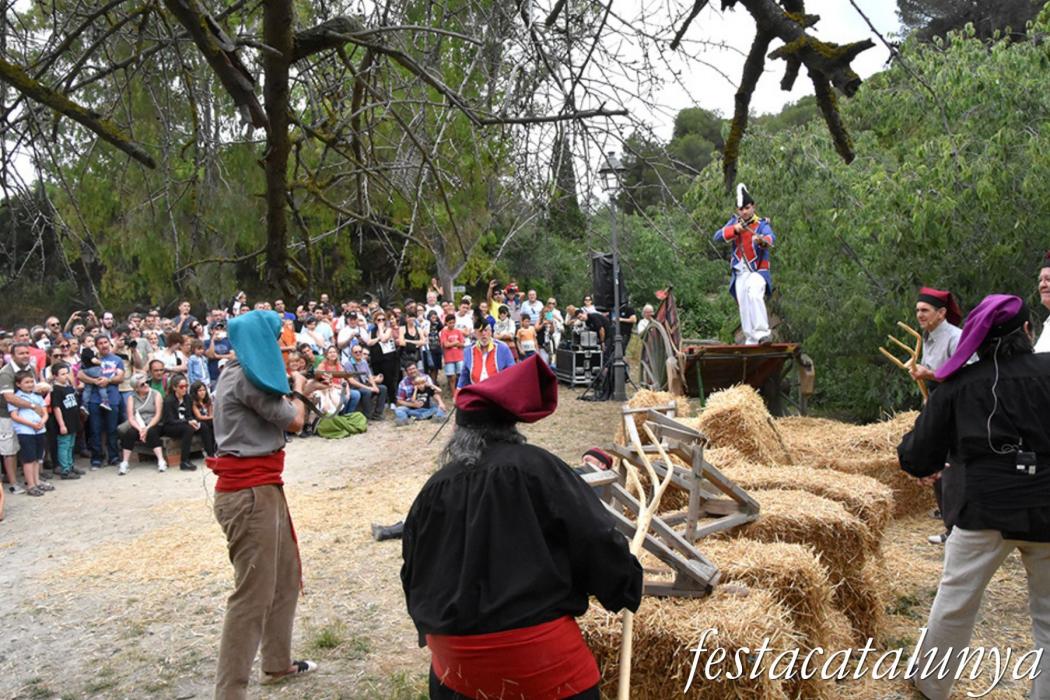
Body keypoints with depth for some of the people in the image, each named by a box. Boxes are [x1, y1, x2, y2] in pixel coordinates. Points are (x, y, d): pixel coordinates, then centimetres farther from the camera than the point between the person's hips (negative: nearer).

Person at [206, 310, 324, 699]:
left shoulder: (245, 374, 15)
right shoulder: (245, 377, -15)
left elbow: (277, 416, 22)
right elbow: (294, 422, -8)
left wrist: (300, 393, 24)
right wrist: (297, 391, 10)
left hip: (263, 488, 10)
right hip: (248, 492, -10)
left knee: (285, 578, 19)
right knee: (253, 593, -6)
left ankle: (278, 664, 32)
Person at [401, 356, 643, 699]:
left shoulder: (435, 488, 1)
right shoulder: (536, 467, -10)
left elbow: (414, 573, 12)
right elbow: (593, 536, -9)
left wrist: (430, 625, 28)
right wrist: (628, 588, 7)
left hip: (453, 648, 4)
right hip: (536, 644, -3)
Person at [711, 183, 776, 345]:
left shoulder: (762, 224, -8)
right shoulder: (734, 222, 8)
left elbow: (771, 237, -31)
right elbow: (717, 236, -6)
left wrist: (763, 240, -55)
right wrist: (734, 229, -23)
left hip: (758, 271, -5)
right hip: (740, 273, 5)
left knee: (754, 295, -31)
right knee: (744, 307, 4)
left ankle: (763, 333, -34)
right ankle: (751, 340, 13)